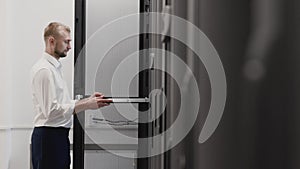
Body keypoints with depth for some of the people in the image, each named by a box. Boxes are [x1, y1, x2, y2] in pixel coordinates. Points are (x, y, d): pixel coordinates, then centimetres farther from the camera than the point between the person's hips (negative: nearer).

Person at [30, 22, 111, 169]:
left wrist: (87, 100, 8)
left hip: (59, 135, 10)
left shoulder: (54, 67, 19)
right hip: (49, 136, -10)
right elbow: (51, 110, -20)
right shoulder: (44, 70, -14)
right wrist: (86, 105, -18)